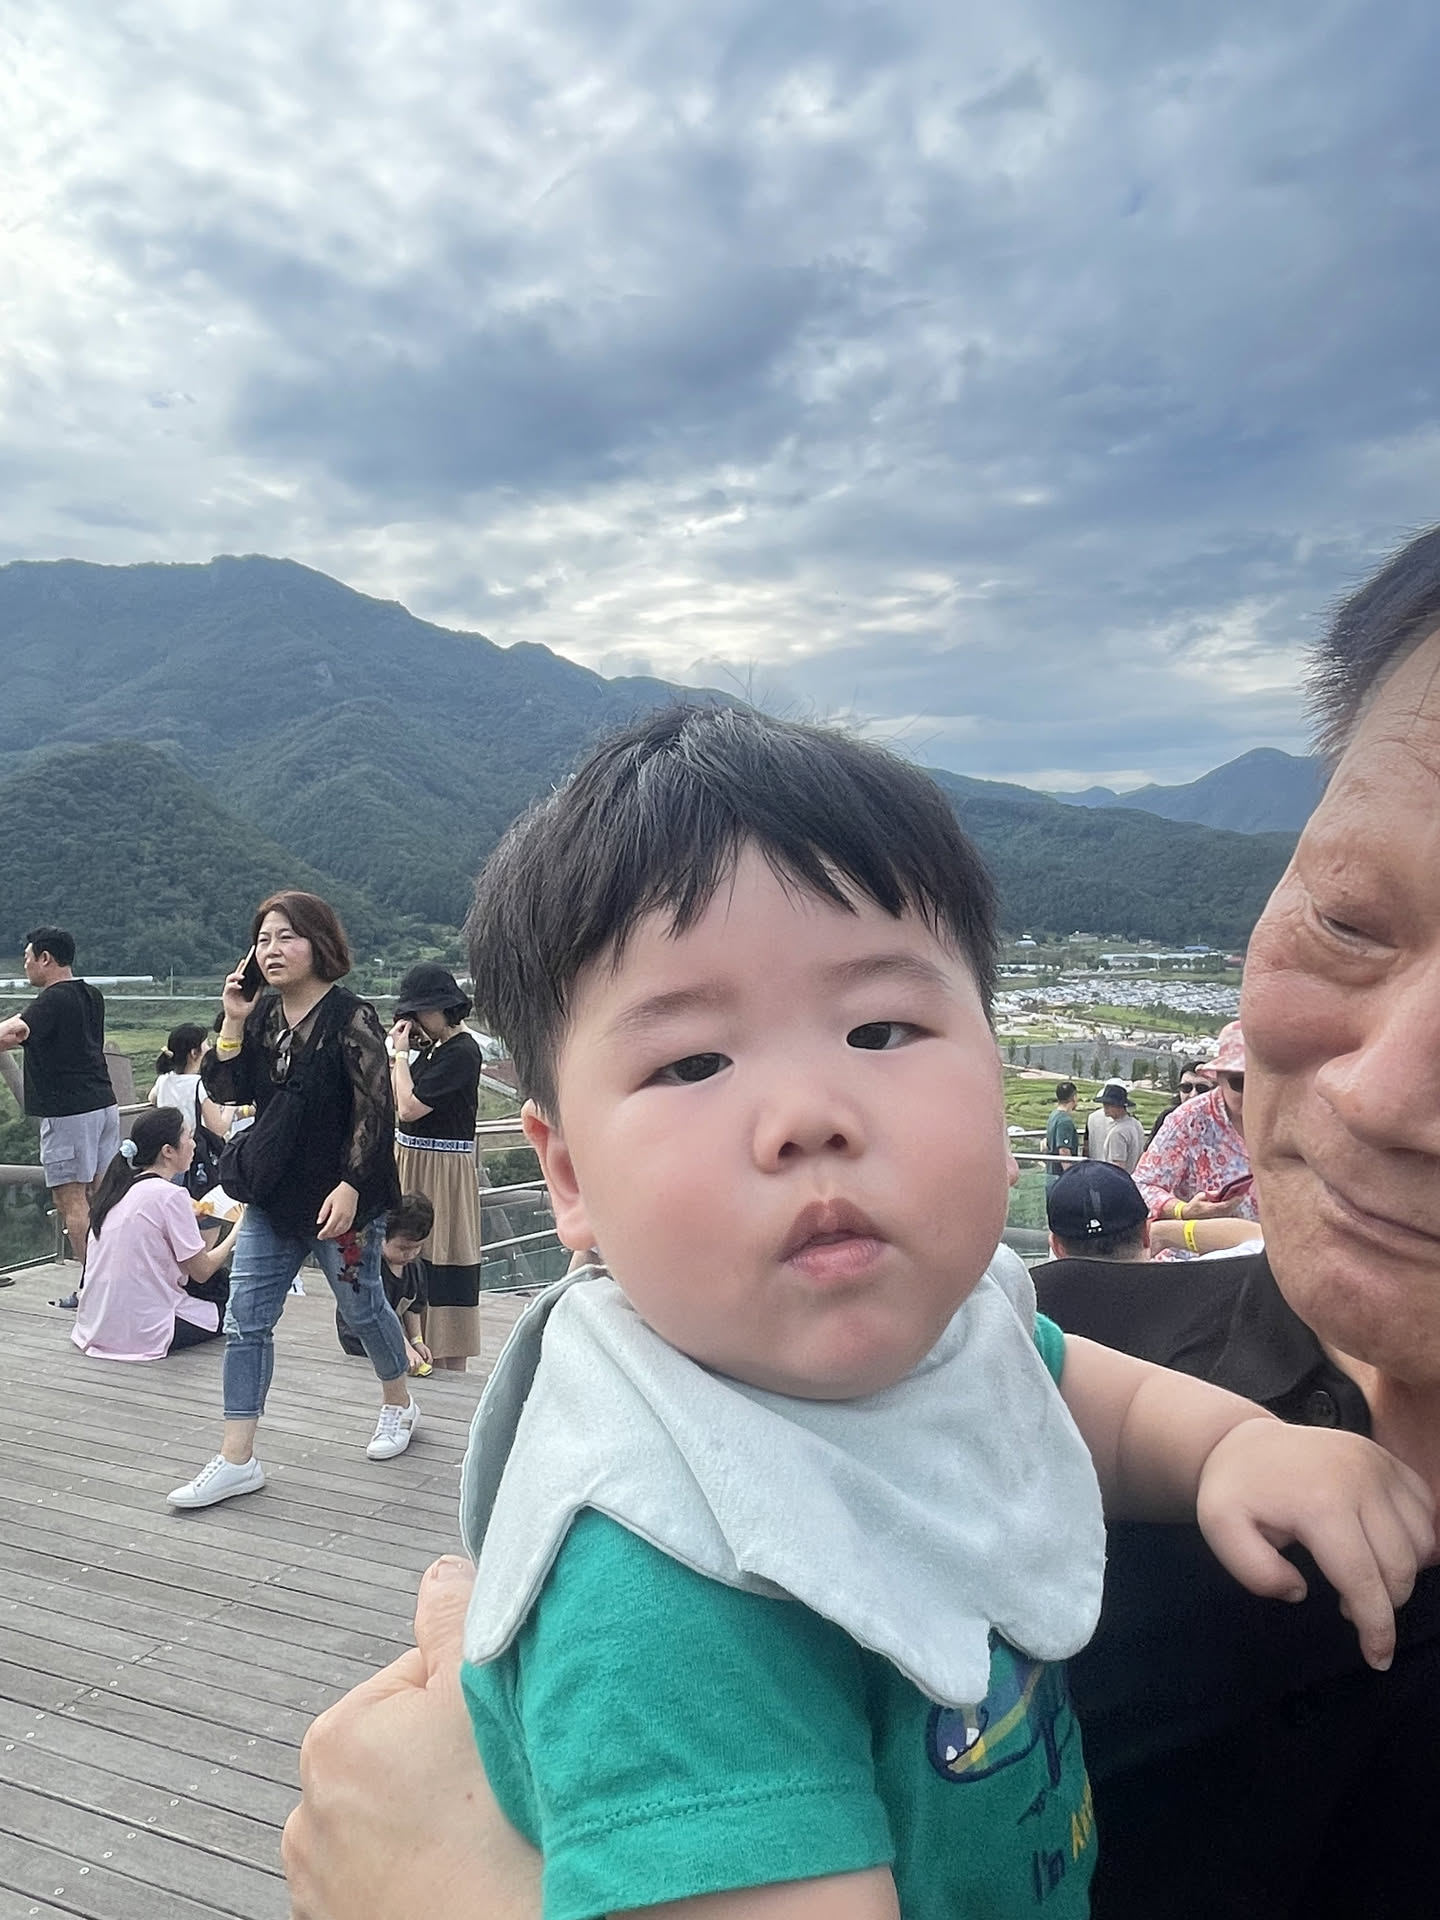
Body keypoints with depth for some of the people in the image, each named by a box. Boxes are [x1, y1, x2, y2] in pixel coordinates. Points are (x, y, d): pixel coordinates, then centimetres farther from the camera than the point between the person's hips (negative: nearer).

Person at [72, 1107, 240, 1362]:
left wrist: (189, 1215, 17)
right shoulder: (170, 1195, -17)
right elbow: (202, 1271, -10)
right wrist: (239, 1229, 2)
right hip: (144, 1335, -8)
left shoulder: (117, 1186, 6)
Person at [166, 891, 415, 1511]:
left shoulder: (350, 1018, -16)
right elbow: (223, 1089, 1)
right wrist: (233, 1021, -10)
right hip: (273, 1194, 6)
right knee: (245, 1319, 3)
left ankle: (398, 1403, 38)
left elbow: (376, 1111, -17)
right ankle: (237, 1460, 10)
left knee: (360, 1305, 13)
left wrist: (350, 1188, -21)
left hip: (339, 1196, -6)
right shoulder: (262, 1013, 3)